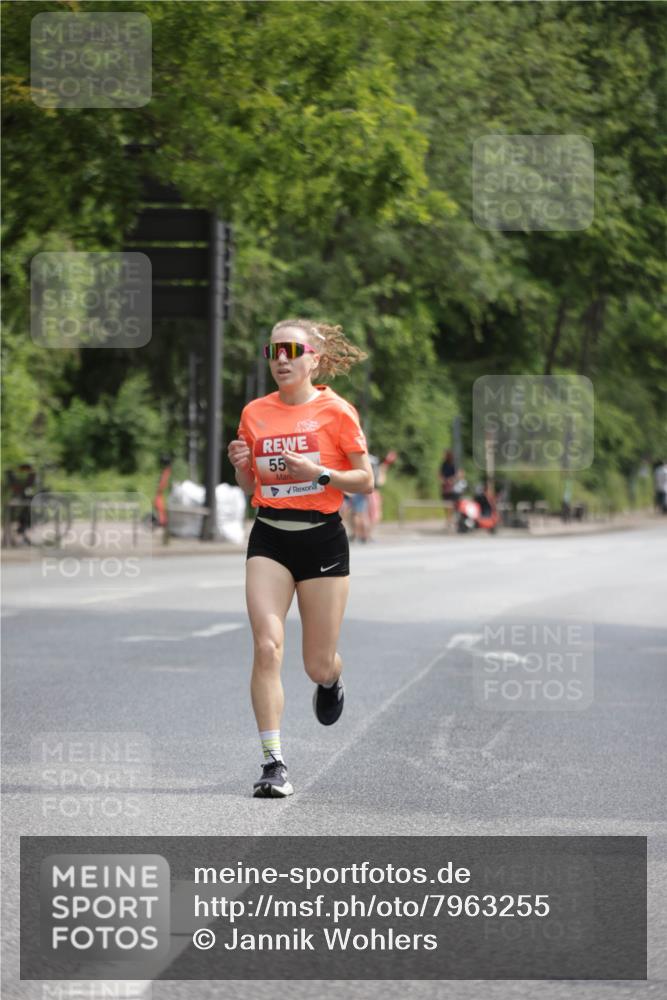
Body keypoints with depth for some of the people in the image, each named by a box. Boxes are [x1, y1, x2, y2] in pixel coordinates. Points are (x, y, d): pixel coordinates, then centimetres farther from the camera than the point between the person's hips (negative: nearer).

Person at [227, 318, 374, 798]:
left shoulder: (336, 411, -4)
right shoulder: (255, 412, 7)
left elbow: (366, 480, -2)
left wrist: (320, 474, -17)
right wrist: (241, 464, -4)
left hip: (322, 537, -2)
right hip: (270, 537, 2)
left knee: (318, 665, 4)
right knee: (267, 646, -16)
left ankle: (331, 681, 44)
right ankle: (274, 762, -13)